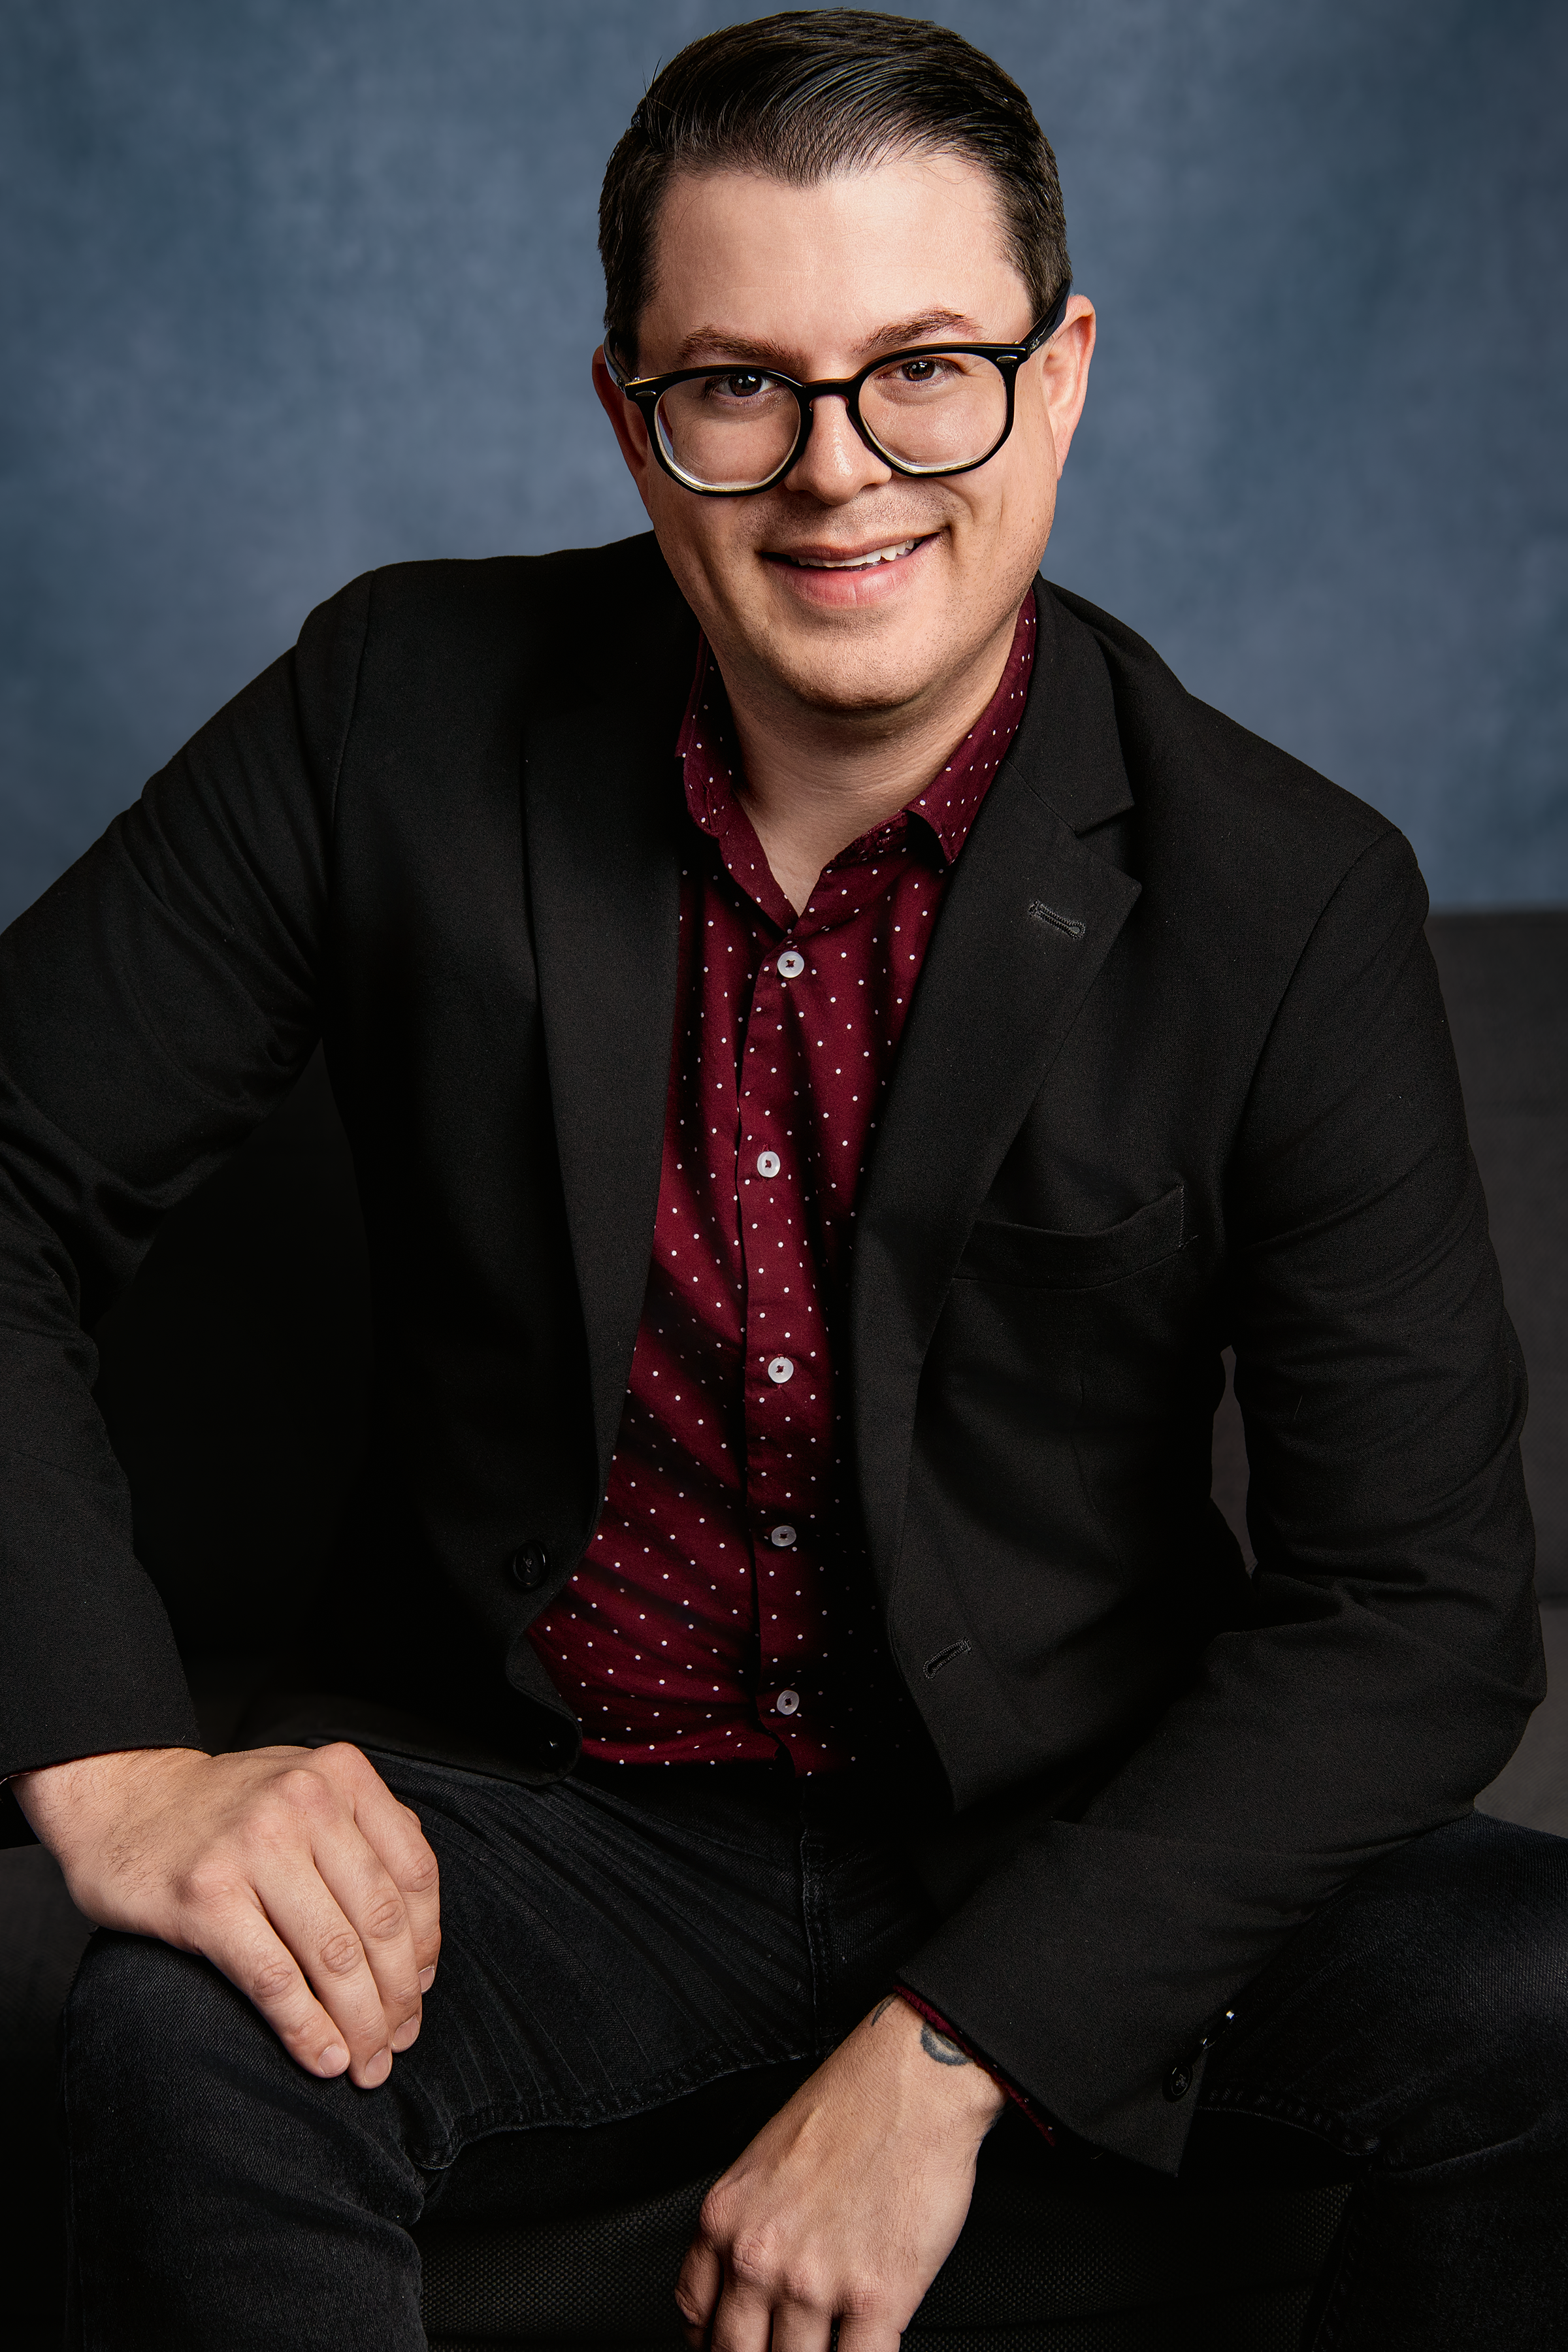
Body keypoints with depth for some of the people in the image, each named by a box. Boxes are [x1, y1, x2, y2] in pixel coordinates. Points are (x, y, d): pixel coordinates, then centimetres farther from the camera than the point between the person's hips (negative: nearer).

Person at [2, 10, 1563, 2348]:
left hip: (1077, 1857, 1)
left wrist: (947, 2052, -19)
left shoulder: (1291, 900, -11)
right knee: (189, 2049, -32)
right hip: (540, 1831, 0)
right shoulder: (409, 715, -8)